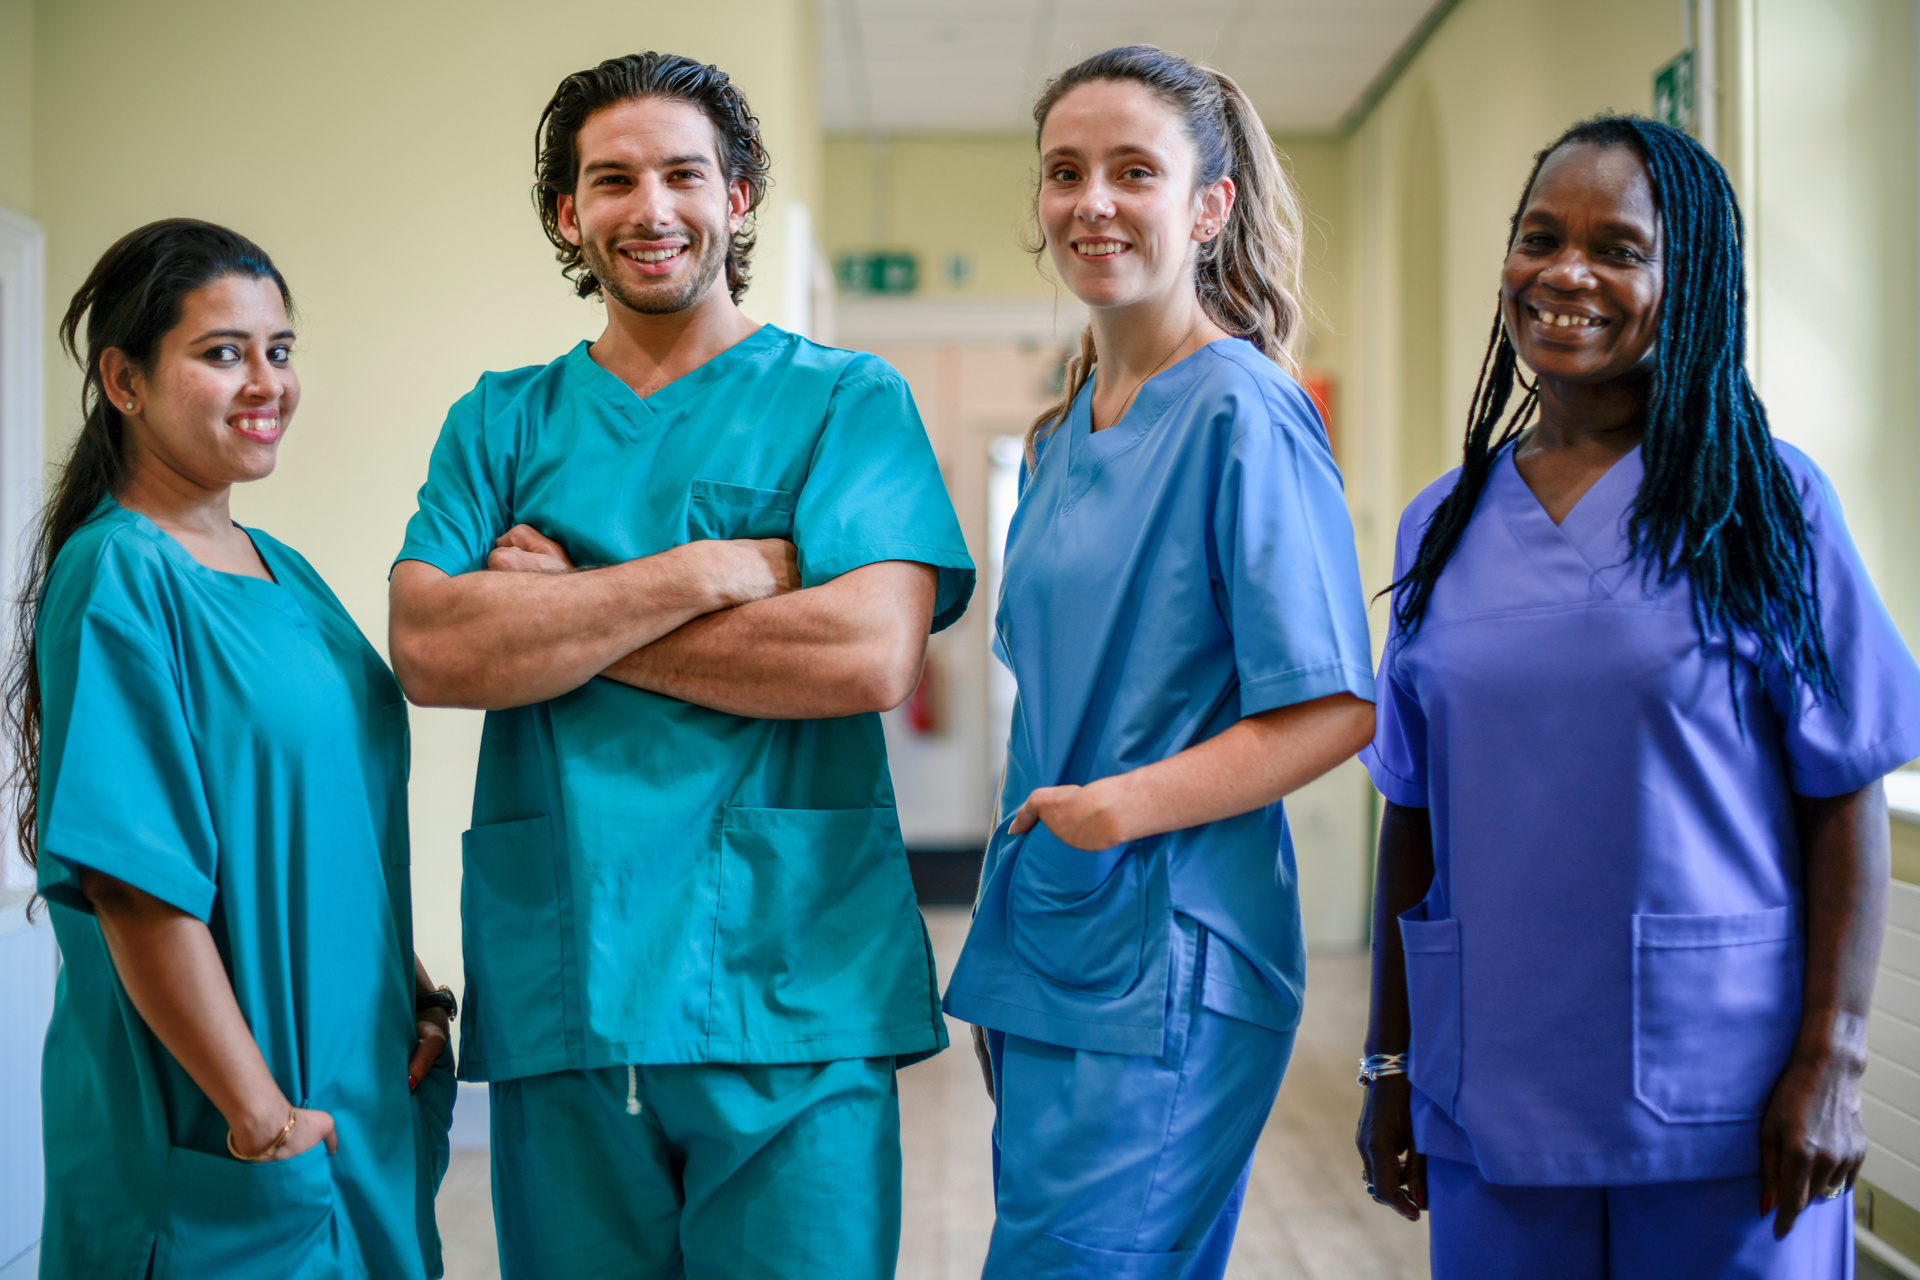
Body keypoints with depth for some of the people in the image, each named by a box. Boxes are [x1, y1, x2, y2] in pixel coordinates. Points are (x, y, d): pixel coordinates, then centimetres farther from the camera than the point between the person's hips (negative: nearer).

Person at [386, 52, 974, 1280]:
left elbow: (872, 657, -13)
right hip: (556, 990, 3)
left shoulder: (847, 399, 3)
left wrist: (560, 618, -7)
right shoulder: (501, 422, 11)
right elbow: (431, 651, -5)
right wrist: (707, 572, -12)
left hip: (791, 989, -2)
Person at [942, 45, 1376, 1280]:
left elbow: (1336, 710, -16)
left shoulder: (1244, 414, -11)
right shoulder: (1063, 433, 13)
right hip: (1041, 948, 8)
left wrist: (1123, 807, -21)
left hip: (1165, 967, -8)